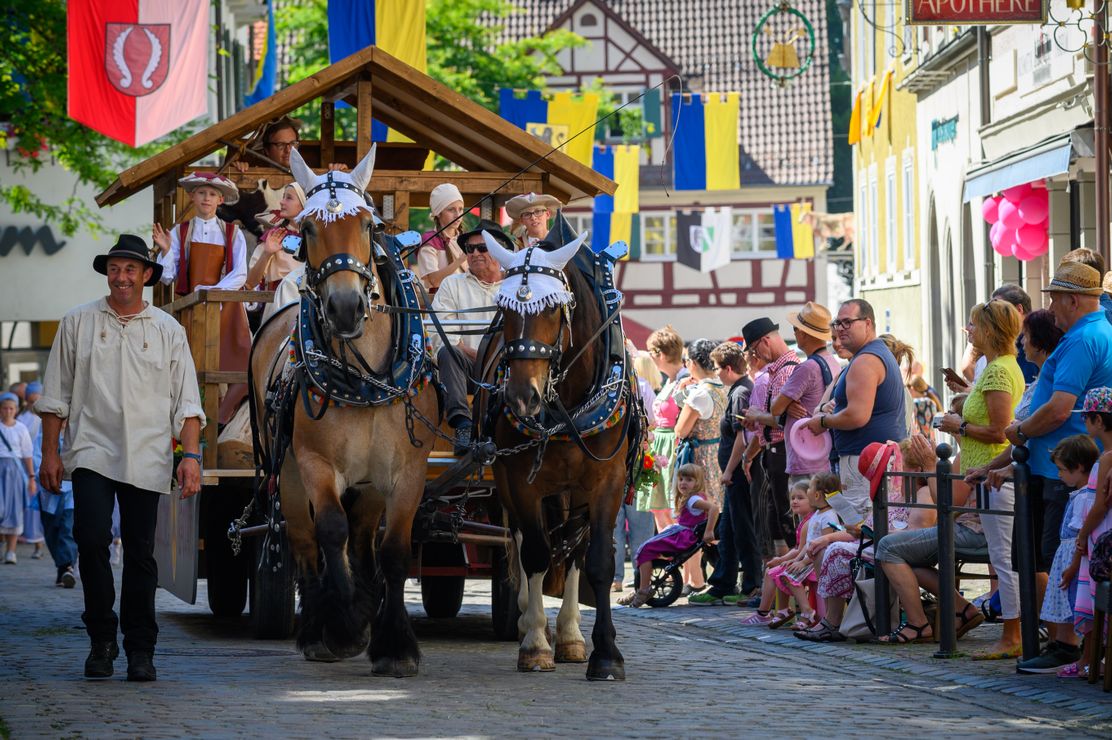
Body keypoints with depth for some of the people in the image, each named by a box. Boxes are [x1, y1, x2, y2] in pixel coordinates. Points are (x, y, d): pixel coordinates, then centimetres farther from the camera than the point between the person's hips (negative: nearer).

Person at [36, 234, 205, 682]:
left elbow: (186, 402, 8)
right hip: (92, 454, -1)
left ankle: (140, 649, 10)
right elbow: (56, 395, 10)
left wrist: (191, 455, -3)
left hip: (147, 460, 1)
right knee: (91, 539, -16)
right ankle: (101, 639, -2)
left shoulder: (168, 331, 9)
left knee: (140, 553, 2)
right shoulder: (78, 324, 8)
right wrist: (50, 454, 5)